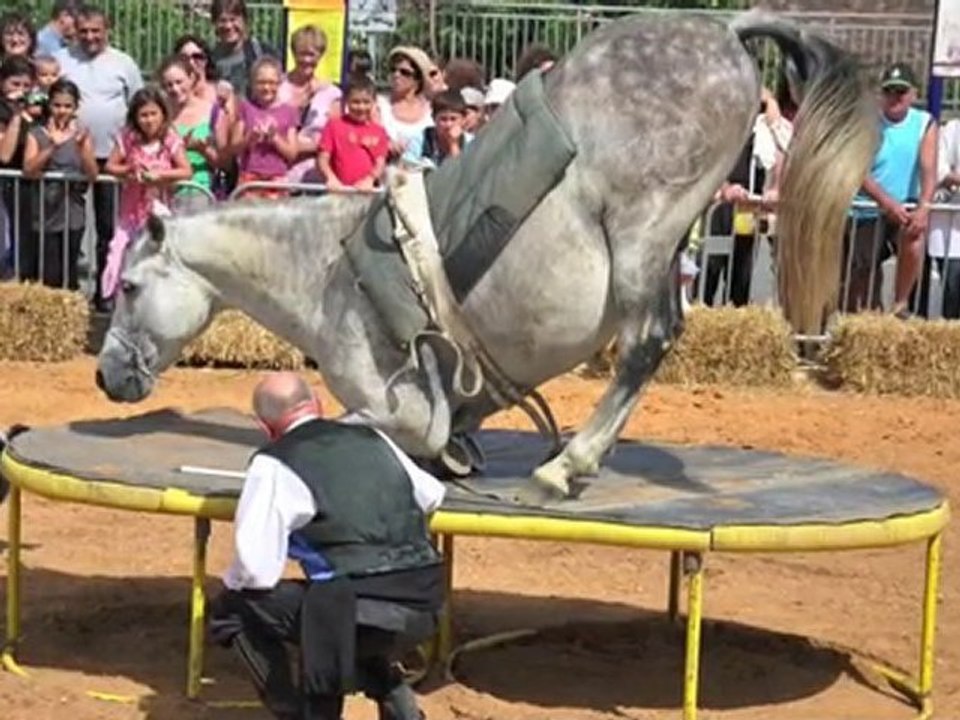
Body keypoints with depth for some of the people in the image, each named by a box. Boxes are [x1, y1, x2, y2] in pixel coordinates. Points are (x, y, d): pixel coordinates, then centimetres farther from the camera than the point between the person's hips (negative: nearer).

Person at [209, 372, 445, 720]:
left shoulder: (273, 465, 0)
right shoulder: (373, 439, 16)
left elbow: (256, 569, -6)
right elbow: (432, 495, 26)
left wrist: (230, 582, 16)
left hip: (365, 614, -6)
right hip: (423, 610, 6)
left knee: (231, 610, 13)